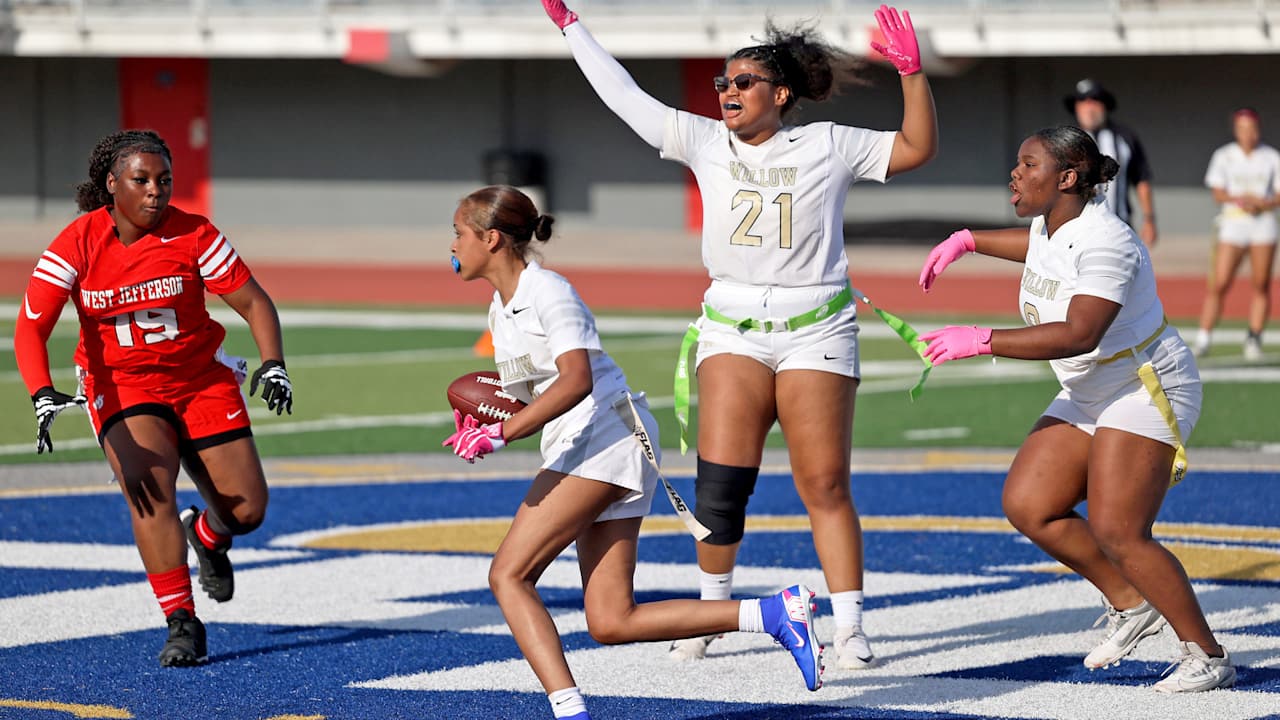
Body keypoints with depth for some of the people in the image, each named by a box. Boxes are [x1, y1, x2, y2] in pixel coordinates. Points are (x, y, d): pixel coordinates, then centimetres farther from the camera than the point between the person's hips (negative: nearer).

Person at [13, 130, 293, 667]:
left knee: (247, 510, -1)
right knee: (150, 493, -26)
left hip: (202, 380, 2)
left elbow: (252, 303, -5)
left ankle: (207, 538, 38)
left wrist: (273, 365, -21)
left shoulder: (193, 235, -12)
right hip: (121, 389, -2)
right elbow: (30, 327, -18)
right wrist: (43, 396, -34)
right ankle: (182, 625, -20)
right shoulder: (78, 245, -14)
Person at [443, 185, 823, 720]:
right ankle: (776, 614, 1)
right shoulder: (500, 310, 19)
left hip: (609, 440, -9)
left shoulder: (548, 292, -10)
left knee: (508, 574, -15)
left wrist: (501, 433, -30)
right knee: (611, 623, 0)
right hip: (579, 454, 9)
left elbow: (575, 380, -25)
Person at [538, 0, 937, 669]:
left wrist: (912, 73, -13)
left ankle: (849, 628, 1)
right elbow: (623, 96, 11)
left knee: (825, 486, -4)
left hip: (816, 331, -2)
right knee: (720, 481, -7)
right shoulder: (705, 143, 7)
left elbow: (916, 148, 0)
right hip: (732, 330, 2)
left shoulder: (827, 145, 1)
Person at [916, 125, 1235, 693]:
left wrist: (981, 341, -38)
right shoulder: (1049, 225, 4)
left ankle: (1207, 656, -5)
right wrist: (968, 241, 25)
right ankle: (1130, 604, 14)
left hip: (1147, 391, -10)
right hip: (1088, 396, 10)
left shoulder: (1104, 242, -25)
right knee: (1026, 507, 0)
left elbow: (1079, 334, -38)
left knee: (1116, 533, -17)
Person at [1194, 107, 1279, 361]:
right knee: (1219, 283, -9)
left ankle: (1254, 339, 8)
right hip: (1233, 223, -1)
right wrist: (1238, 200, -19)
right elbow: (1218, 193, -1)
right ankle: (1203, 338, -8)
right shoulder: (1224, 156, 5)